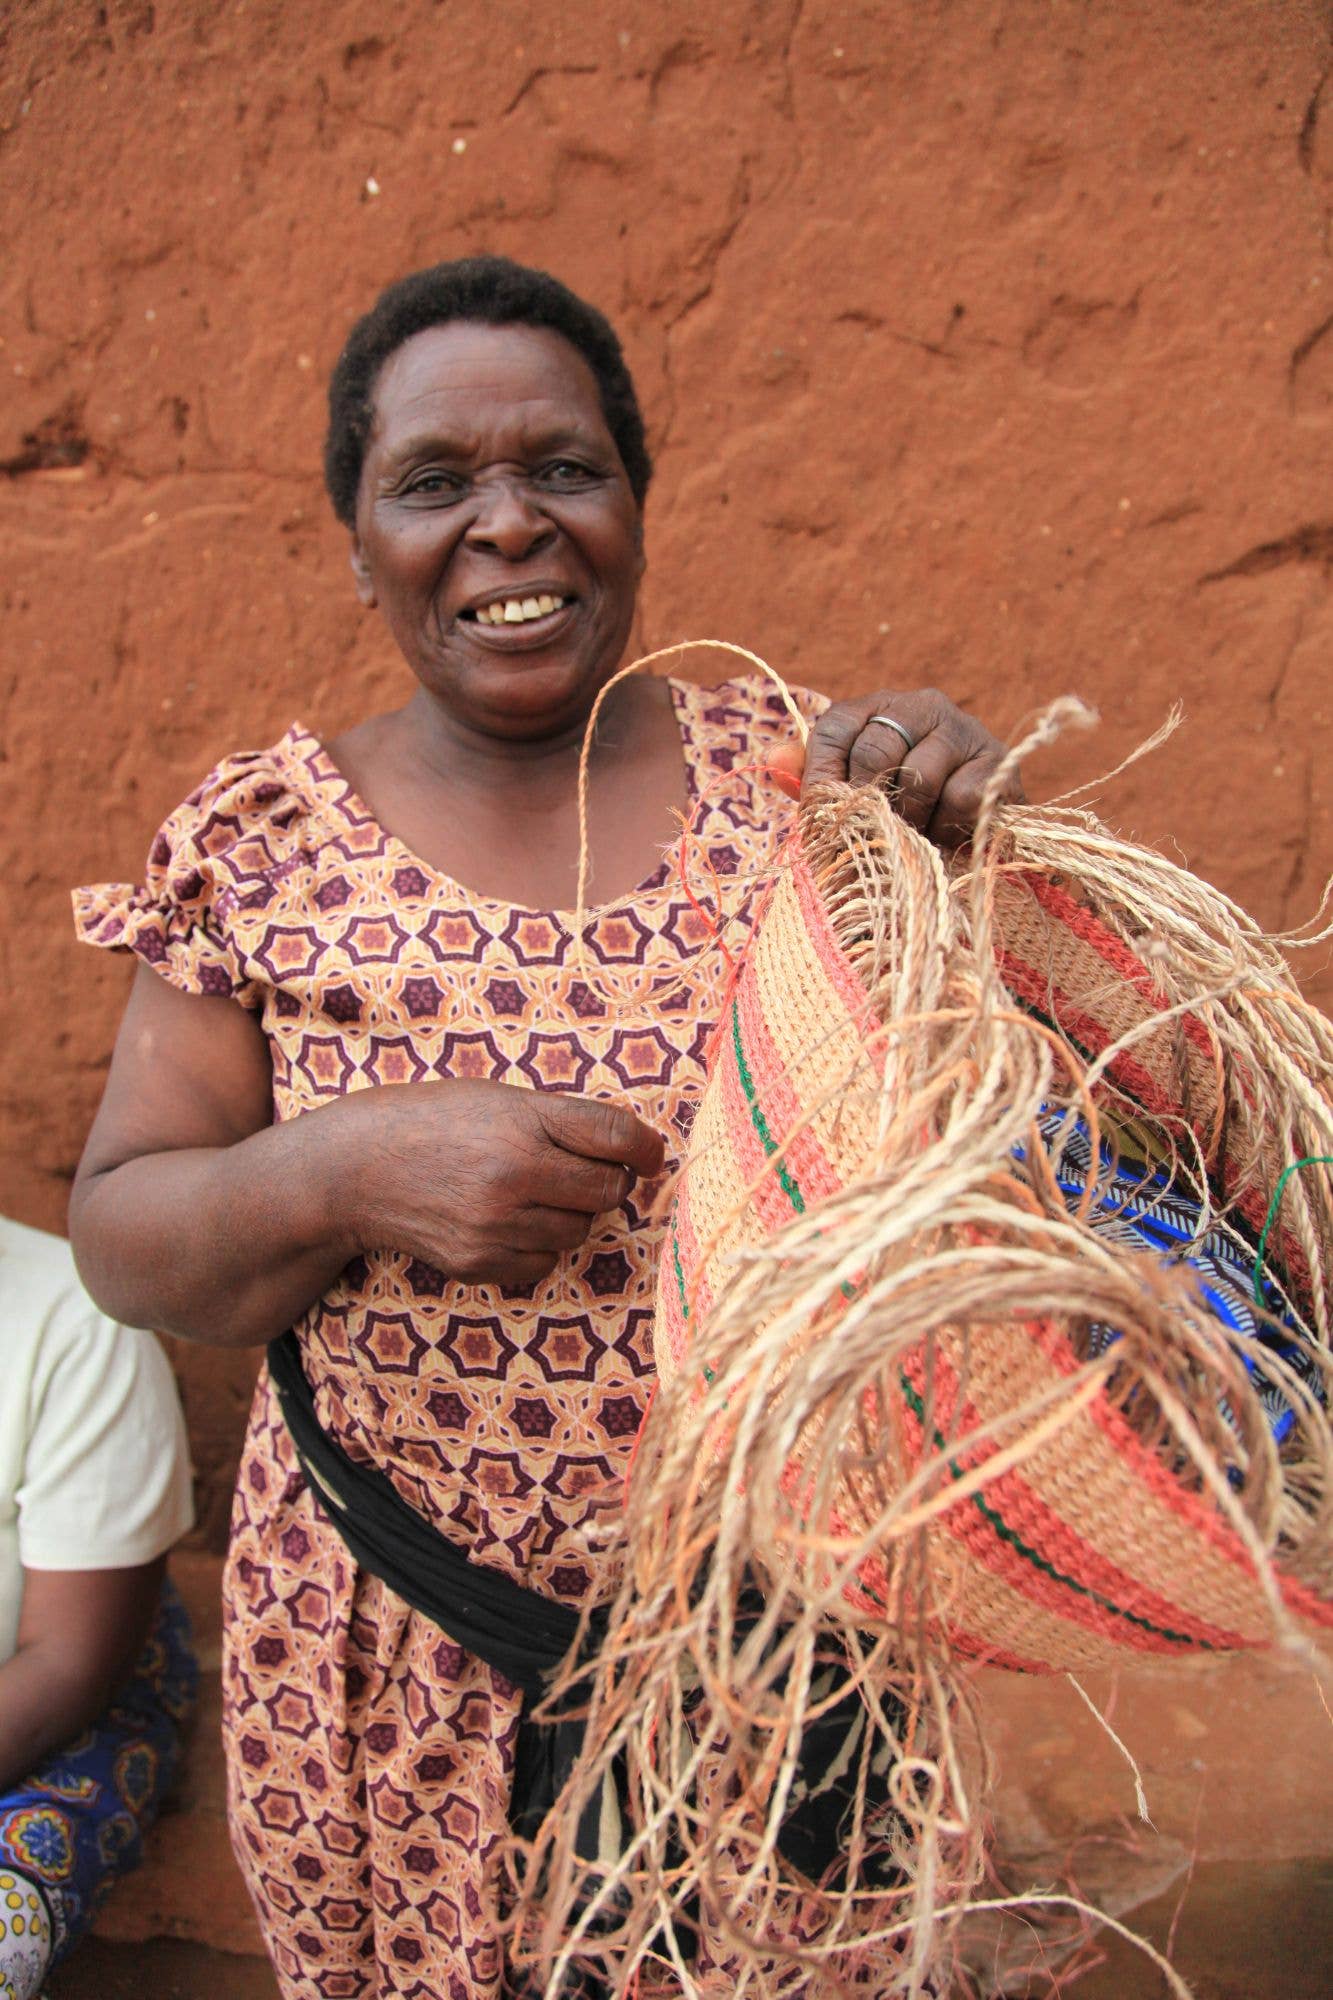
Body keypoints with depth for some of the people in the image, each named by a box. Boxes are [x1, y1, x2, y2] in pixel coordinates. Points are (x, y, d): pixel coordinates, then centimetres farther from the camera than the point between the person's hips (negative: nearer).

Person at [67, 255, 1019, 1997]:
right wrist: (339, 1176, -23)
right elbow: (122, 1239, -3)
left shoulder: (792, 777, -5)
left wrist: (966, 854, -19)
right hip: (394, 1665, 0)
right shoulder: (261, 841, -5)